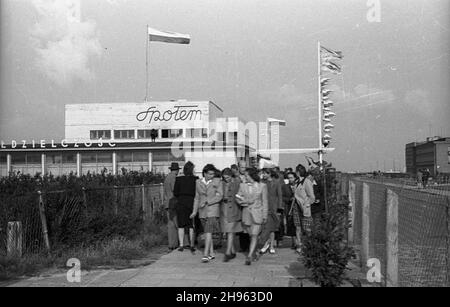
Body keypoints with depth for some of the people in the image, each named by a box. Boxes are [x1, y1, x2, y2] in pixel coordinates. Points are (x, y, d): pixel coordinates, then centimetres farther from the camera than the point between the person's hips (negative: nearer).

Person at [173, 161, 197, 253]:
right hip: (192, 203, 0)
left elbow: (175, 193, -2)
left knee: (181, 226, 9)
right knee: (192, 226, 9)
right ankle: (192, 246, 11)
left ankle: (181, 245, 7)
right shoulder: (196, 180, -7)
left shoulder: (178, 179, -4)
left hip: (181, 203, 0)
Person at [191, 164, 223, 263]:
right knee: (207, 232, 10)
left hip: (213, 209, -4)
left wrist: (207, 202, -14)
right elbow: (197, 198, 14)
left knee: (208, 231, -13)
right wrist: (194, 211, 12)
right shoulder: (198, 182, 8)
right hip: (202, 211, 5)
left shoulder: (217, 181, -3)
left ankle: (206, 254, -15)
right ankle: (211, 253, 19)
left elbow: (220, 196, -8)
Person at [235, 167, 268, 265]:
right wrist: (247, 202, -11)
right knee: (250, 235, 10)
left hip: (257, 213, -3)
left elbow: (264, 202, 2)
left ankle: (249, 256, -14)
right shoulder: (242, 185, 6)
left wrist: (265, 215, 1)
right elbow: (238, 198, 7)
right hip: (246, 213, 3)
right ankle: (253, 253, 25)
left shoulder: (262, 186, -1)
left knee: (254, 235, -10)